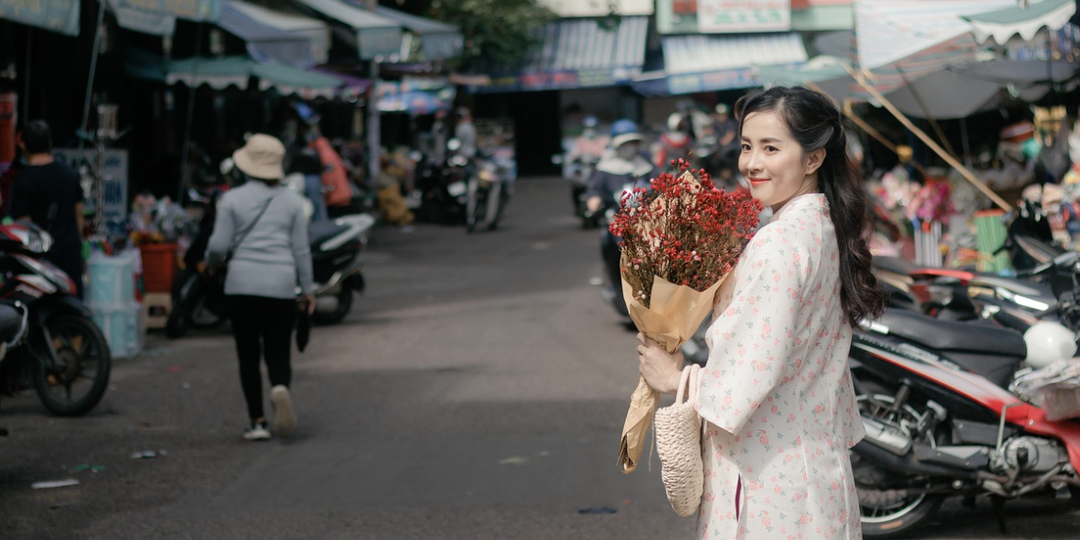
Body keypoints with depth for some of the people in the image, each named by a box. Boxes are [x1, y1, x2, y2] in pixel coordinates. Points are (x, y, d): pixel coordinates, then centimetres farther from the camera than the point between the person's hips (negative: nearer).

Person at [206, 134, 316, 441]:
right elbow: (301, 249, 7)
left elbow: (219, 246, -3)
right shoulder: (292, 201, 6)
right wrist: (307, 289, 14)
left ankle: (257, 422, 3)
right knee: (278, 354, 6)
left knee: (248, 356, 7)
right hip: (280, 286, 1)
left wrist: (212, 262, 19)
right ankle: (280, 388, -28)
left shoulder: (233, 199, -2)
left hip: (241, 286, -1)